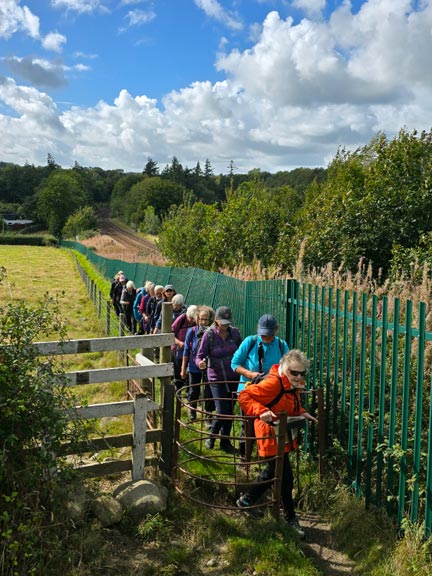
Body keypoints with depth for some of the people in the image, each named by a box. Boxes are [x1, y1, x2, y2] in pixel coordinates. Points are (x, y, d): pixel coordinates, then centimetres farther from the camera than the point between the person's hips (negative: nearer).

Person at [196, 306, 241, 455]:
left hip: (233, 377, 4)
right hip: (217, 378, -4)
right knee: (222, 411, -9)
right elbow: (200, 356, -10)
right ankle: (212, 436, 19)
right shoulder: (209, 334, -13)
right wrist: (201, 363, -32)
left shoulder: (234, 332, -3)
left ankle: (225, 441, 27)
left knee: (230, 411, 11)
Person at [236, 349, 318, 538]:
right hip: (271, 436, -10)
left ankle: (246, 501, 41)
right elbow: (244, 396, -28)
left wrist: (301, 413, -1)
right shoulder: (273, 383, -26)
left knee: (272, 471, 23)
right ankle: (290, 517, 21)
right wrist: (261, 411, -41)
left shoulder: (293, 384, 3)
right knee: (285, 478, 0)